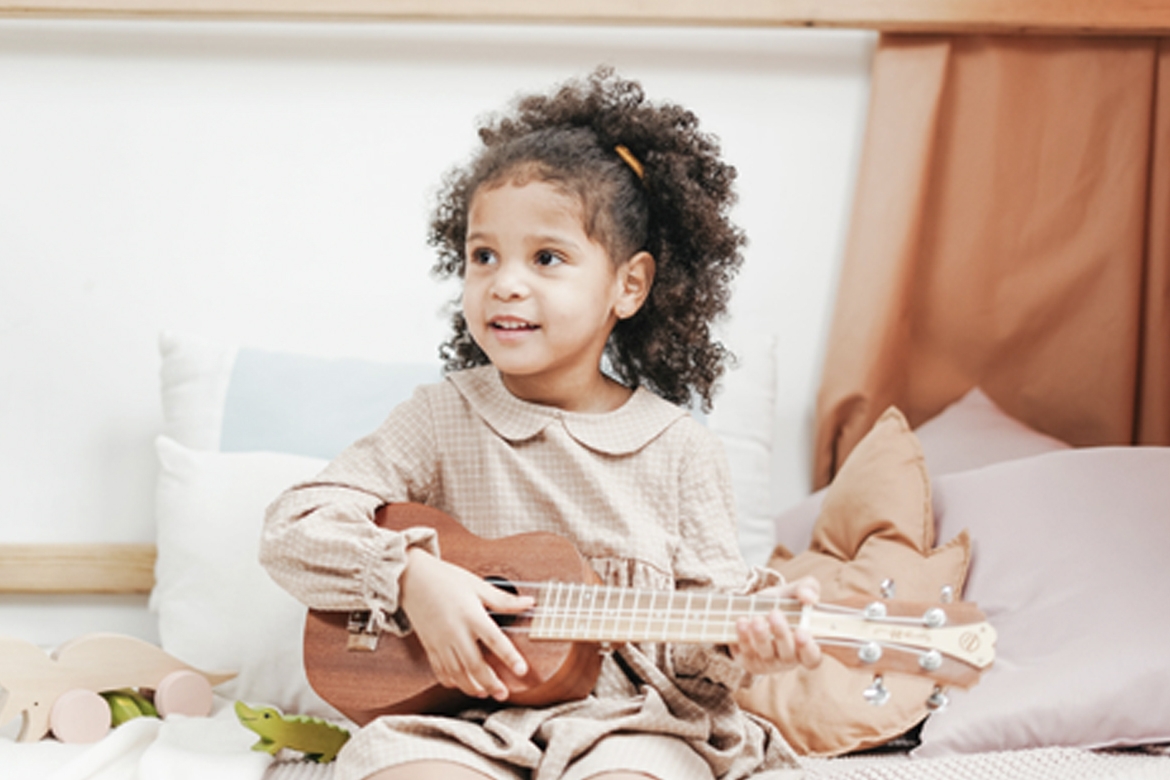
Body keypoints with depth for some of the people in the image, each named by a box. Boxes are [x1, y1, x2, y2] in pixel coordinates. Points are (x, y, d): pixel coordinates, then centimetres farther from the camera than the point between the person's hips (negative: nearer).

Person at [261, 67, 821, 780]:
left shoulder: (682, 451, 3)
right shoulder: (443, 420, 3)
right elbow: (294, 527, -1)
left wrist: (744, 635, -18)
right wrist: (411, 576, -18)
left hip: (627, 719, 0)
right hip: (464, 717, 1)